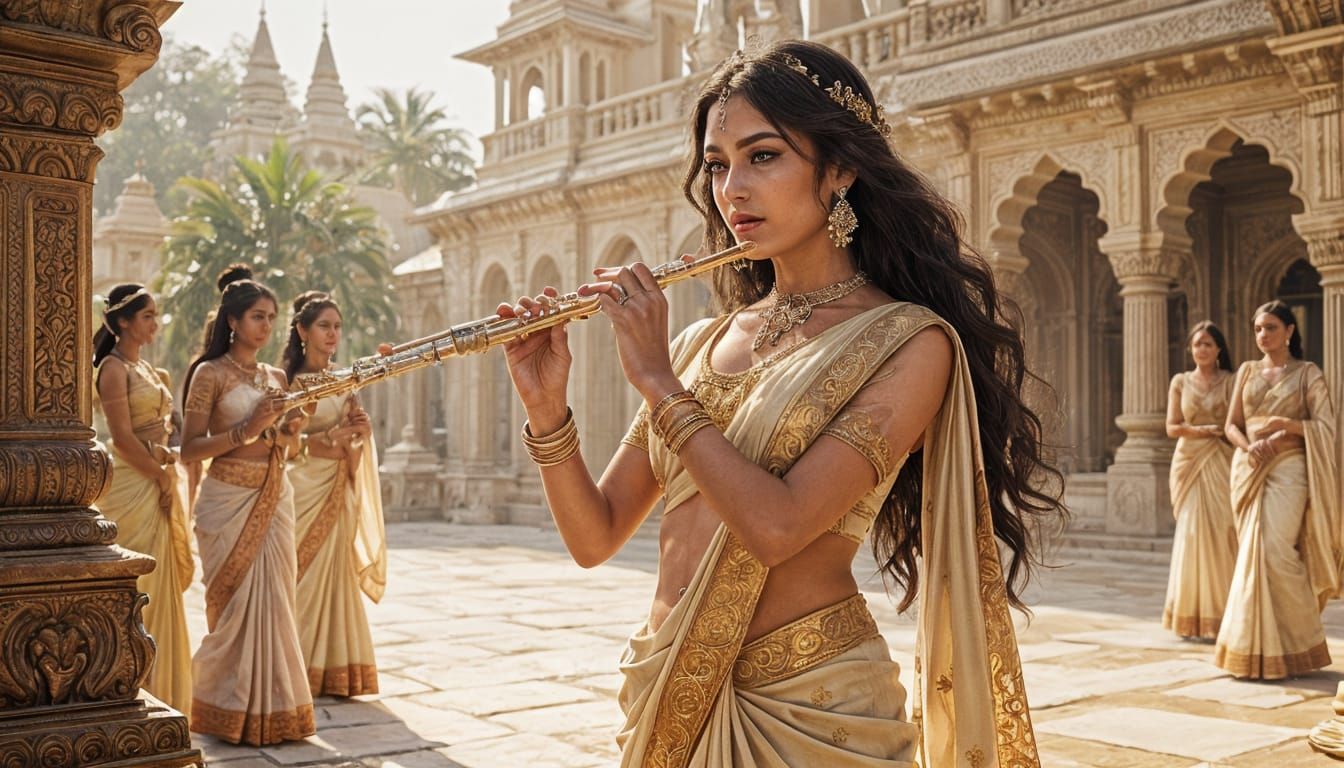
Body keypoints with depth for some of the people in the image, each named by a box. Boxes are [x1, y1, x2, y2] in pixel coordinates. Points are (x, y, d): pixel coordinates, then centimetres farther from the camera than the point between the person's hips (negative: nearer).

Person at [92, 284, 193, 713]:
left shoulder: (146, 368, 16)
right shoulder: (113, 368, -10)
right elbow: (123, 438, -17)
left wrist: (168, 471, 0)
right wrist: (162, 475, -12)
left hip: (157, 483, 8)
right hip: (132, 486, -8)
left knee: (159, 586, 12)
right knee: (135, 589, -2)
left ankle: (158, 685, 21)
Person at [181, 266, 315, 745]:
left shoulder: (276, 377, 13)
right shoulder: (211, 373, -4)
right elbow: (190, 449, -10)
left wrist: (289, 431, 0)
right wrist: (246, 429, -19)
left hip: (274, 500, 5)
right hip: (228, 500, -5)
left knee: (273, 602, 5)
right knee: (235, 605, -1)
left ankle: (270, 708, 15)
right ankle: (231, 713, 12)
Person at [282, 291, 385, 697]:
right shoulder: (288, 381, -3)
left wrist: (356, 432, -10)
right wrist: (333, 437, -23)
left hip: (336, 492, 4)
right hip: (301, 489, -4)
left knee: (332, 573, 4)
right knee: (301, 575, -2)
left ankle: (330, 670, 10)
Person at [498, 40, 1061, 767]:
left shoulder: (910, 343, -10)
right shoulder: (699, 343, 5)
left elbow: (776, 526, -22)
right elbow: (594, 538, 4)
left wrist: (657, 380, -15)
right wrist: (547, 409, -11)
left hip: (808, 707, -5)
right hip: (667, 702, 5)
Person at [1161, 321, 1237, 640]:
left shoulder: (1231, 382, 5)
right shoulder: (1180, 382, 10)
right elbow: (1172, 427, 3)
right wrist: (1205, 429, -11)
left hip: (1221, 465, -1)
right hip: (1189, 463, 1)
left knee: (1221, 533, -6)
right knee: (1193, 533, -2)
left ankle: (1220, 615, 0)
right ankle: (1192, 615, 4)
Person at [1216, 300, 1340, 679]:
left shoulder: (1308, 373, 2)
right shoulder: (1247, 371, 13)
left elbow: (1326, 427, -6)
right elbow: (1231, 424, 9)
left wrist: (1284, 424, -18)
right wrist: (1249, 447, -10)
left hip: (1288, 470, -4)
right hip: (1248, 471, 4)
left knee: (1275, 551, -13)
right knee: (1253, 554, 4)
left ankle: (1294, 641, 0)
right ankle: (1256, 645, 11)